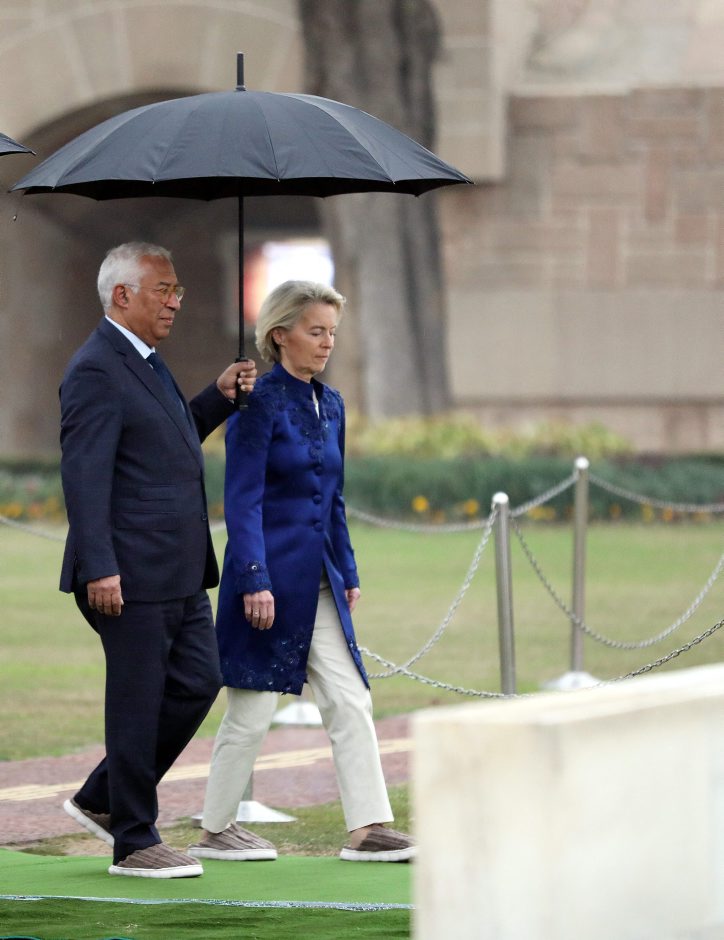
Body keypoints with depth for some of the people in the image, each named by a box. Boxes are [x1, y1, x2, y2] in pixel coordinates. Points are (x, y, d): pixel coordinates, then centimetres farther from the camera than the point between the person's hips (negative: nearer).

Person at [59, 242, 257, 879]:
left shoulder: (143, 361, 17)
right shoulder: (96, 371, -14)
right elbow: (84, 475, -19)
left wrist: (220, 397, 15)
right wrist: (99, 568, -25)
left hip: (180, 574, 10)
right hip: (132, 574, -10)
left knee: (198, 682, 11)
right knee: (138, 701, -2)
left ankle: (102, 800, 22)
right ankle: (134, 842, 8)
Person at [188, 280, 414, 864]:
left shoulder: (330, 406, 12)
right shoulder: (260, 403, -11)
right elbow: (243, 500, -14)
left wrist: (348, 574, 15)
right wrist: (255, 581, -20)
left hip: (319, 581, 7)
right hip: (268, 577, -7)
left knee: (350, 700, 1)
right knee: (254, 710, 0)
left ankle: (369, 829, 1)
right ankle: (215, 831, 13)